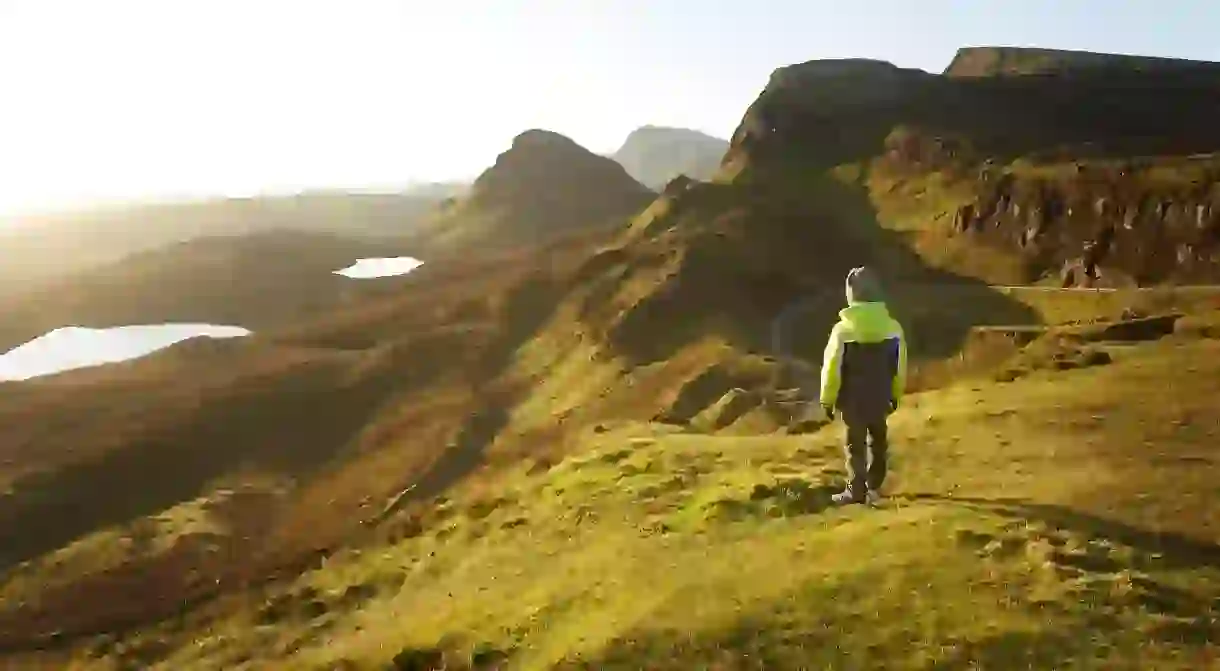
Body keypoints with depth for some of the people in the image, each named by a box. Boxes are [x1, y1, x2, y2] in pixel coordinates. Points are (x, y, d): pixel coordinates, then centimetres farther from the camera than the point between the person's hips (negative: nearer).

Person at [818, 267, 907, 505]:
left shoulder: (843, 329, -19)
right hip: (881, 398, 3)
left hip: (853, 400, -3)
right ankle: (874, 487, 28)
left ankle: (856, 491, 12)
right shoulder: (893, 327, -7)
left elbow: (832, 369, -14)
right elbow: (900, 367, 3)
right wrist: (896, 395, 18)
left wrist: (827, 401, -1)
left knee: (855, 444, 8)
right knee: (878, 442, 19)